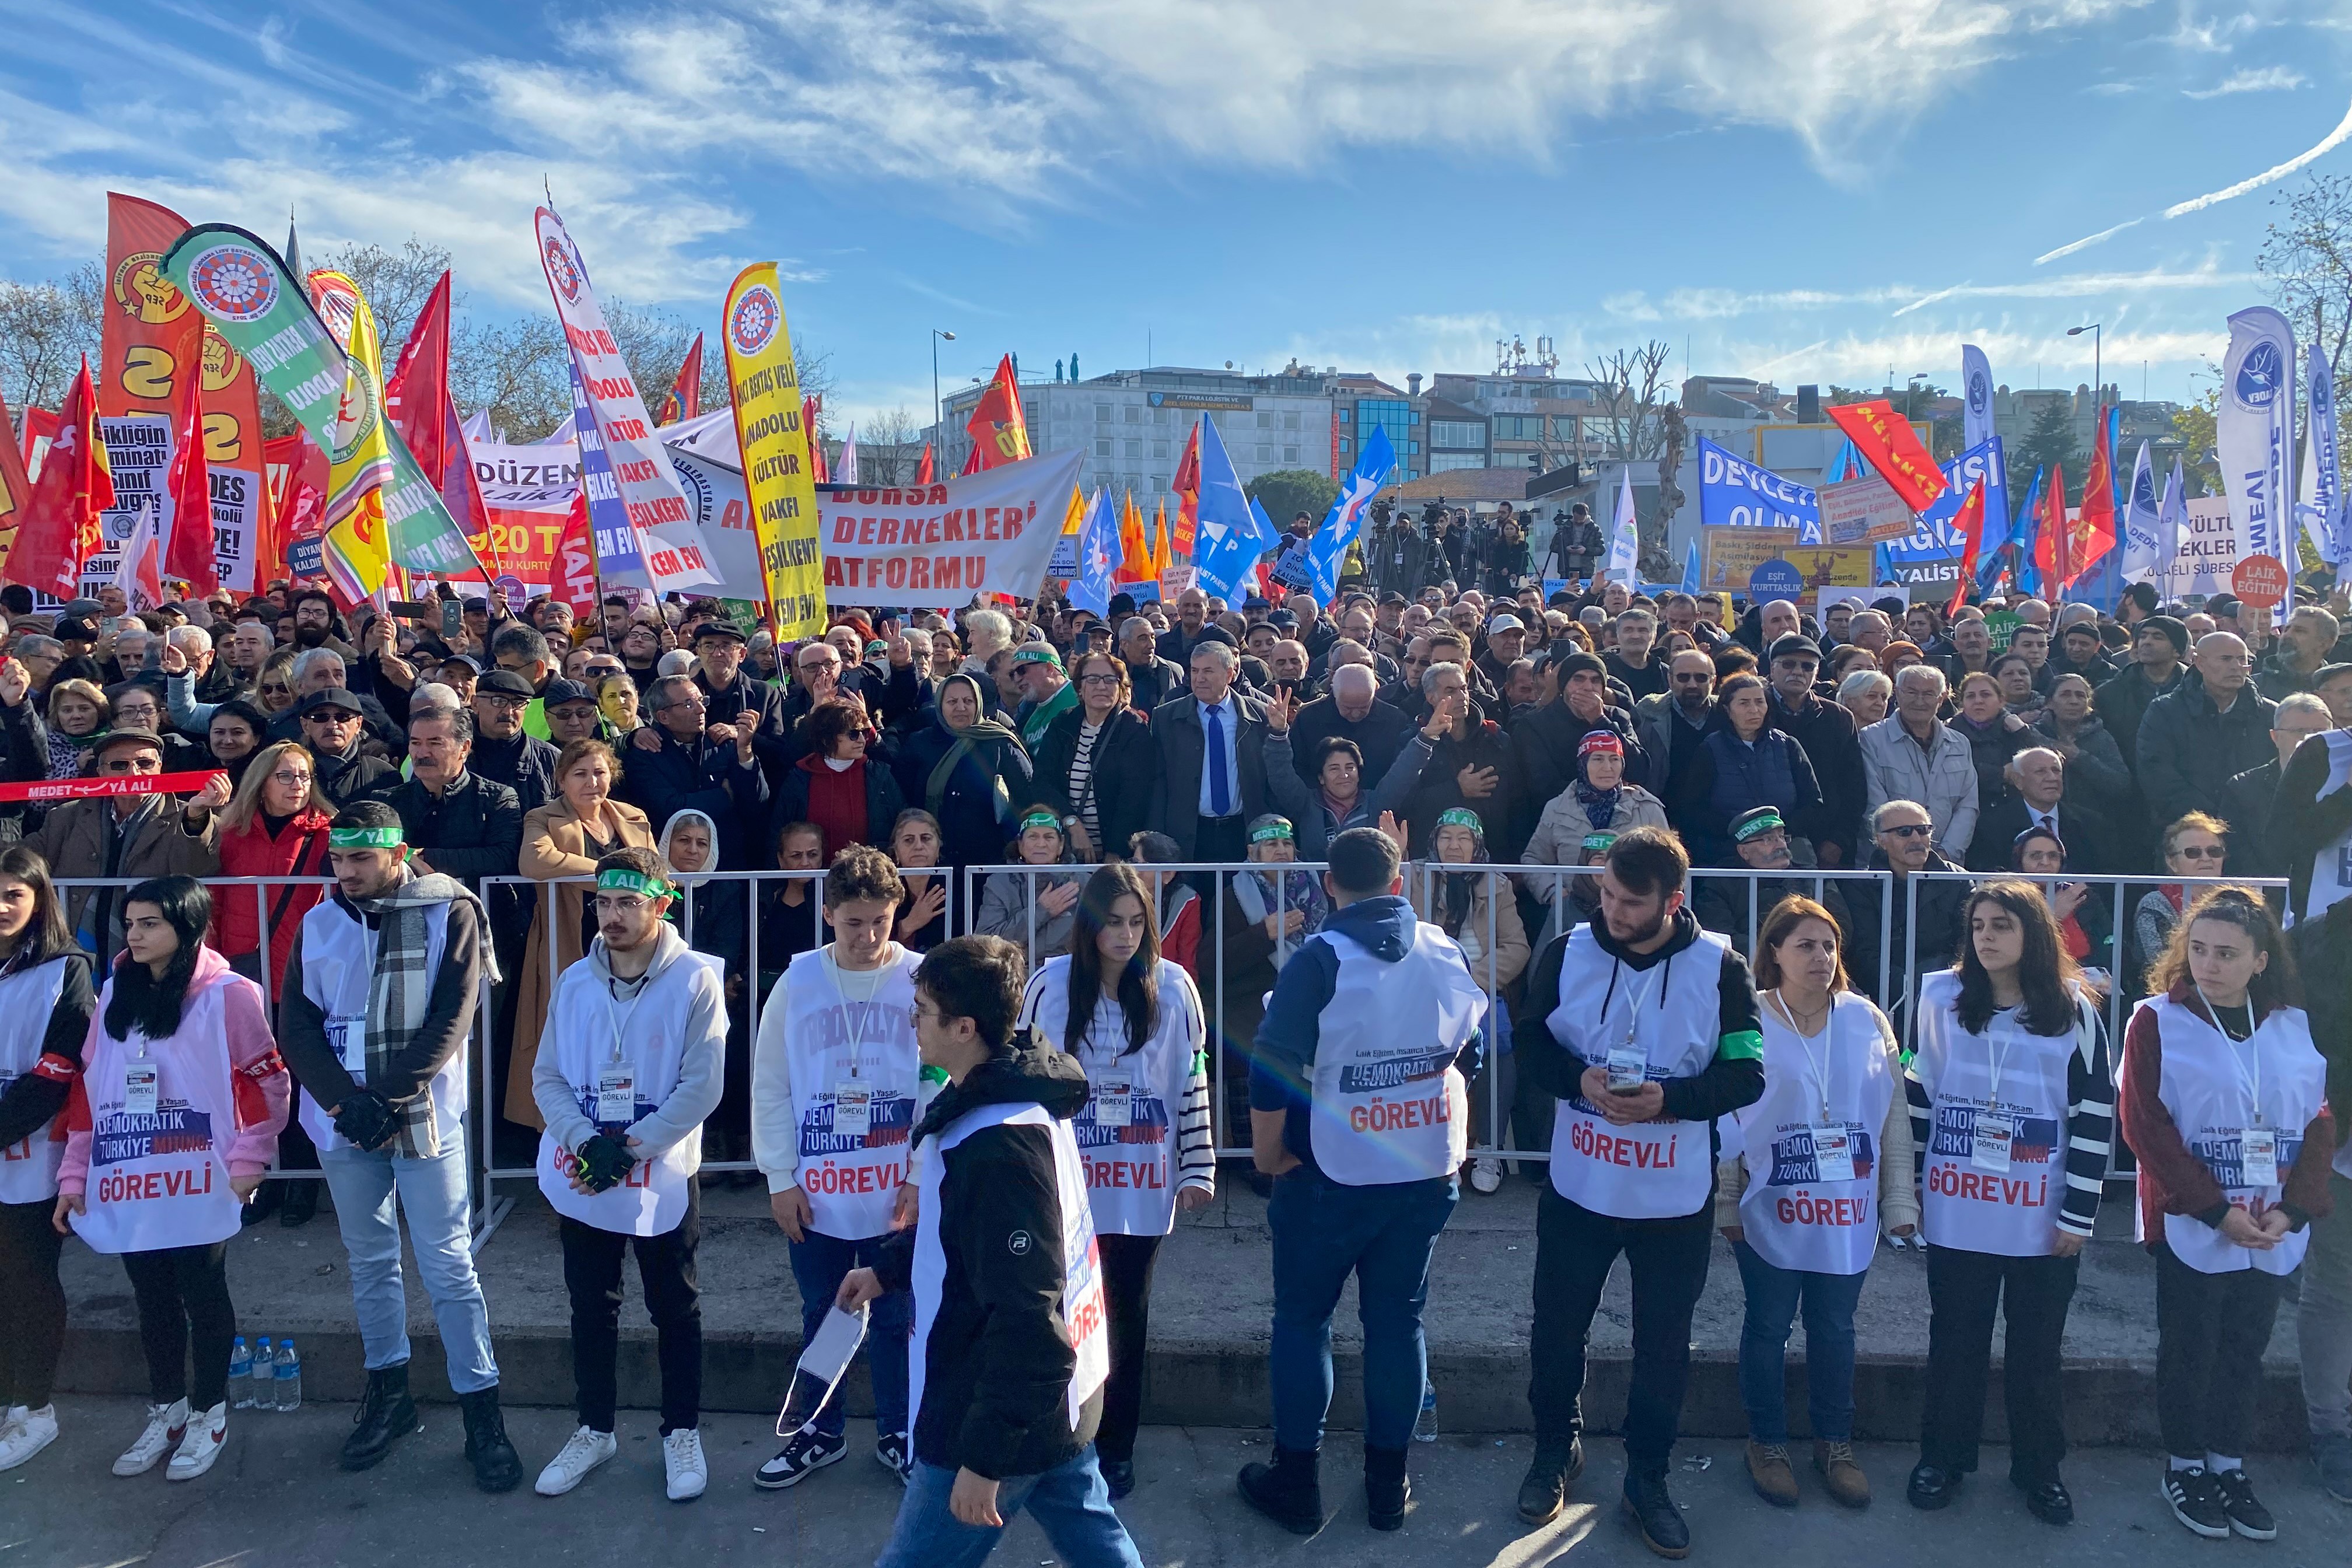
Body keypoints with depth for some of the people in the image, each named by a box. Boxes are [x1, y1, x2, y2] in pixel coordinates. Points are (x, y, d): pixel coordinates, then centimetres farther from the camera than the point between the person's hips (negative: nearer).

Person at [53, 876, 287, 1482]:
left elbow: (264, 1082, -7)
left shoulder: (227, 995, -7)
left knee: (203, 1299, 7)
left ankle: (208, 1414, 22)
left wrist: (246, 1165, -11)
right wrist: (75, 1176, 9)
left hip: (196, 1189, -5)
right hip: (125, 1189, 5)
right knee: (154, 1304, 16)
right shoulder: (115, 994, 9)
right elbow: (88, 1088, 11)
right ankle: (166, 1410, 31)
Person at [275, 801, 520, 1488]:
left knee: (448, 1265, -2)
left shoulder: (449, 912, -6)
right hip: (343, 1121, 4)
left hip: (424, 1116, -4)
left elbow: (451, 1018, -11)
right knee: (369, 1259, 14)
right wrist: (344, 1101, -12)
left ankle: (481, 1411, 6)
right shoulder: (319, 923, 4)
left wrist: (389, 1098, -15)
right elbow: (297, 1024, 2)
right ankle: (389, 1391, 30)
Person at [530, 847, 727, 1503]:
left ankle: (683, 1432, 26)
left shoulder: (696, 981, -11)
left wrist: (628, 1149, -18)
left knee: (675, 1313, 11)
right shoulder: (574, 983, 2)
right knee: (591, 1311, 17)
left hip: (663, 1180, -4)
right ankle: (594, 1430, 33)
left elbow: (701, 1086, -15)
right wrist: (586, 1143, -15)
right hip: (579, 1181, 4)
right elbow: (547, 1076, 1)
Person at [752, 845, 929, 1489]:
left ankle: (897, 1434, 30)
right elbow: (770, 1086, 1)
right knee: (821, 1315, 16)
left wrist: (922, 1177, -7)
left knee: (895, 1318, 11)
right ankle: (821, 1433, 34)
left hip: (898, 1193, -1)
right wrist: (782, 1179, -2)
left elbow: (942, 1086, -3)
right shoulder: (798, 982, -3)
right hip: (817, 1193, 1)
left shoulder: (921, 982, -6)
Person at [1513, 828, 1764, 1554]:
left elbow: (1748, 1074, -9)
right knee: (1557, 1328, 14)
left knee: (1664, 1344, 13)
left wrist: (1670, 1098, -25)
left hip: (1677, 1197, -1)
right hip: (1578, 1187, 1)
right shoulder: (1567, 952, -6)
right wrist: (1579, 1079, -21)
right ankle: (1556, 1451, 38)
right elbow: (1529, 1045, 0)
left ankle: (1647, 1478, 33)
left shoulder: (1720, 966, -10)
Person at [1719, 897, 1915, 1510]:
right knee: (1768, 1328, 11)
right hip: (1770, 1210, -2)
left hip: (1847, 1213, 3)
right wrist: (1726, 1204, -7)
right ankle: (1767, 1442, 28)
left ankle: (1835, 1443, 33)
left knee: (1835, 1330, 15)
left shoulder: (1867, 1020, 0)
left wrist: (1899, 1199, 4)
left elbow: (1894, 1113, 5)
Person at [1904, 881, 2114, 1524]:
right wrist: (1909, 1184, 7)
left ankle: (2039, 1468, 29)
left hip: (2043, 1221, -1)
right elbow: (1920, 1092, 7)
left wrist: (2079, 1215, -5)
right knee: (1955, 1343, 11)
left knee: (2037, 1350, 12)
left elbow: (2096, 1117, -3)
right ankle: (1943, 1457, 27)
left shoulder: (2074, 1013, -5)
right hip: (1956, 1215, 1)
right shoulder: (1941, 996, 0)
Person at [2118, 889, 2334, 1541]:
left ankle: (2229, 1465, 30)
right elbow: (2145, 1125, -13)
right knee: (2190, 1352, 9)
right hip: (2190, 1228, -3)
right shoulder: (2157, 1021, -9)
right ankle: (2185, 1465, 25)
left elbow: (2321, 1125, 3)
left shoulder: (2296, 1026, 2)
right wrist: (2217, 1211, -16)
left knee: (2245, 1352, 15)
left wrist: (2293, 1210, -10)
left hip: (2273, 1234, 3)